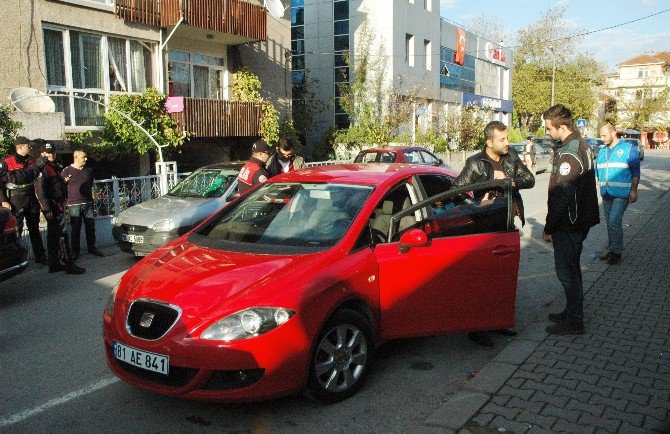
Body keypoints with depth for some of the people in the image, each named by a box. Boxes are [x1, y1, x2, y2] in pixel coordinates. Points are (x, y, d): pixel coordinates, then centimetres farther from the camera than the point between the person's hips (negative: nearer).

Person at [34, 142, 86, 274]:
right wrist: (47, 208, -23)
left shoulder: (53, 167, 20)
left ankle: (55, 265, 21)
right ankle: (69, 265, -10)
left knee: (53, 236, 14)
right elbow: (40, 190, -20)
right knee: (61, 235, -11)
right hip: (51, 207, -11)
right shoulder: (43, 169, -12)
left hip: (58, 206, 11)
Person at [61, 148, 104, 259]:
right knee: (75, 229, 1)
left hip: (88, 204, 4)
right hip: (74, 205, -4)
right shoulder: (67, 171, -4)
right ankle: (75, 251, 11)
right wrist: (65, 203, -3)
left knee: (91, 228, 8)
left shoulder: (89, 170, 11)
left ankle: (92, 248, 20)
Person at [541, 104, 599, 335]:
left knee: (567, 271, 0)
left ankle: (574, 322, 10)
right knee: (571, 268, 19)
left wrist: (548, 228, -17)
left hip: (568, 225, -10)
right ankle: (571, 312, 32)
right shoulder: (582, 146, 10)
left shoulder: (568, 153, -22)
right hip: (581, 220, 10)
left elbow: (561, 196, -24)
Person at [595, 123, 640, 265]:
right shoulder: (602, 151, 13)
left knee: (614, 222, -13)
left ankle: (617, 252, -3)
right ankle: (611, 250, 21)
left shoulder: (629, 149, -4)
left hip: (622, 194, -6)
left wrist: (634, 191, -8)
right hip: (606, 194, 6)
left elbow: (635, 172, -4)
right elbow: (597, 171, 19)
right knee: (609, 222, 11)